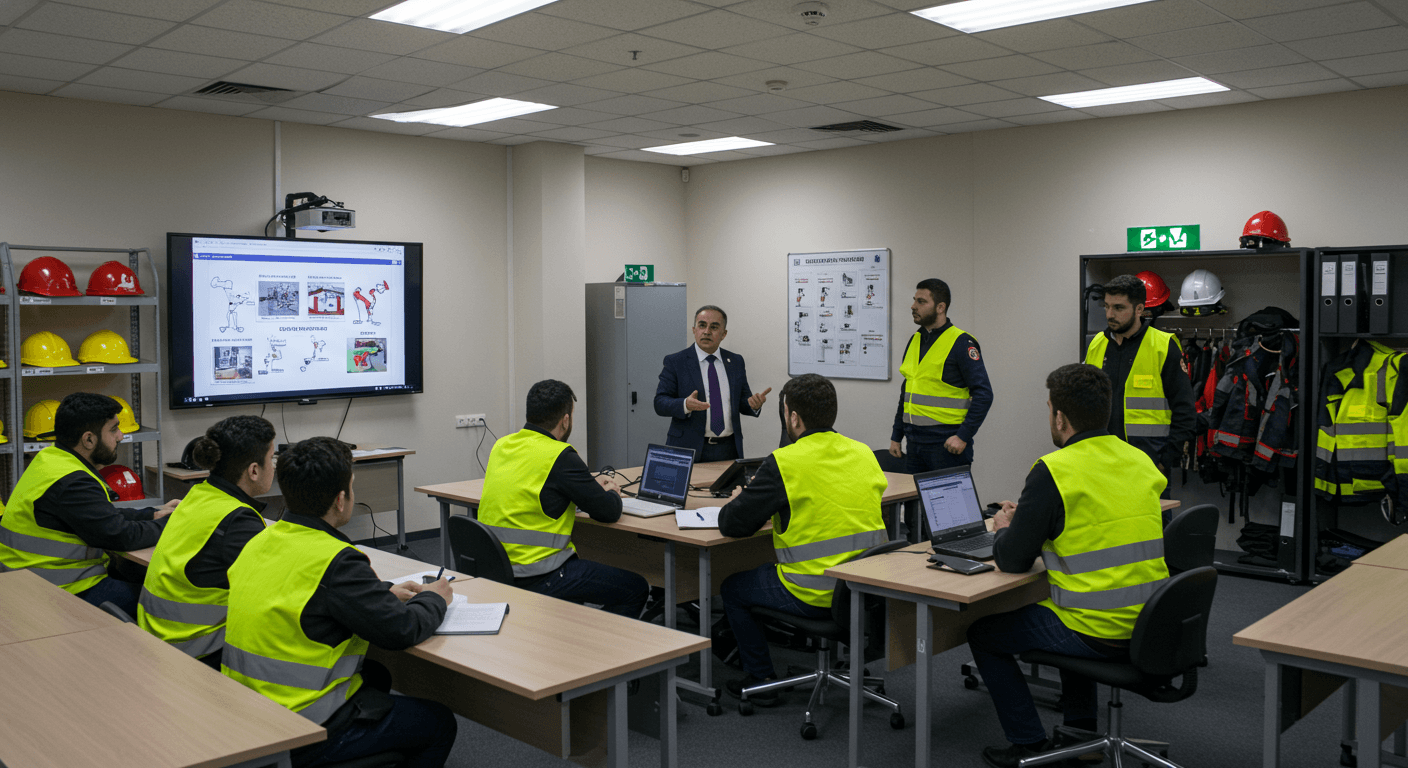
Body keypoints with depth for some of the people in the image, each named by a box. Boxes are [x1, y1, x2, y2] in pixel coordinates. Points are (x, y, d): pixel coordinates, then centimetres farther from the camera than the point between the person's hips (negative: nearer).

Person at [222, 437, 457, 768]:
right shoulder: (337, 560, -24)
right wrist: (435, 598, 1)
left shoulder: (262, 540, 1)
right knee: (440, 723, 10)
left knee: (376, 676, 31)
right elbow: (400, 630, -19)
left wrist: (385, 592, 15)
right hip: (304, 735, -8)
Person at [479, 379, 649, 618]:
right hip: (537, 578, -9)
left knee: (579, 565, 35)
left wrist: (591, 484, 21)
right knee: (636, 589, 4)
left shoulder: (501, 446, 7)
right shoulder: (559, 456, -17)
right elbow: (609, 512, -12)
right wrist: (611, 493, 11)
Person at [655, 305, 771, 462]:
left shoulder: (736, 361, 10)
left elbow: (742, 402, 12)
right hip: (689, 449, -3)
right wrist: (685, 405, -27)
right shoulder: (675, 362, -1)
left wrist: (754, 405, -12)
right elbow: (660, 403, -7)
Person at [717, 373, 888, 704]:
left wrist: (736, 503, 13)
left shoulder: (784, 463, -15)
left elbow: (732, 525, -10)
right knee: (767, 569, 33)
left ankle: (762, 681, 25)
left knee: (732, 587, 19)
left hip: (815, 596, -7)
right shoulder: (864, 454, 4)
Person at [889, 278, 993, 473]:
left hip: (947, 444, -7)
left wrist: (964, 436, -19)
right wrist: (896, 436, 17)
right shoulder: (915, 340, 13)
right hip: (915, 443, 7)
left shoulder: (962, 343, -10)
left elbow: (983, 394, -14)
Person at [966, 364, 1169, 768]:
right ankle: (1081, 731, 40)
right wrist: (1026, 518, 22)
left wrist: (1004, 530, 9)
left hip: (1098, 635, -8)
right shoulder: (1140, 461, 6)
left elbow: (1013, 561, -14)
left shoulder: (1054, 470, -17)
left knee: (982, 632, 13)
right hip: (1148, 627, 8)